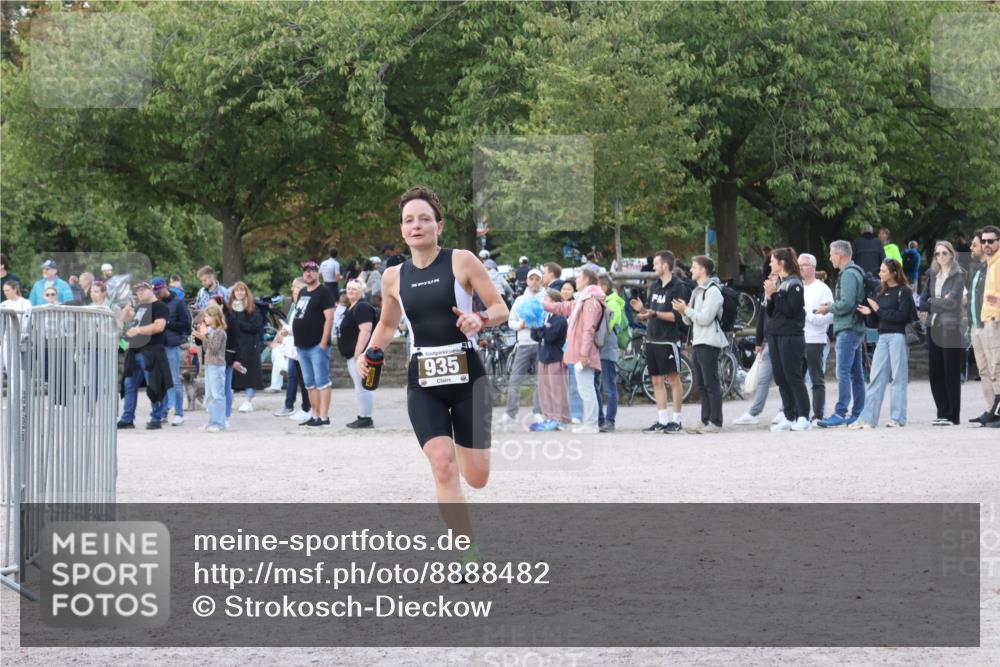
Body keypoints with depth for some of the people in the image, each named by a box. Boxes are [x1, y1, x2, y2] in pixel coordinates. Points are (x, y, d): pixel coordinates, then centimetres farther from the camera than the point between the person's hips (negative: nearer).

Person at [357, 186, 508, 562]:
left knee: (477, 478, 3)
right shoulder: (394, 277, 6)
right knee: (442, 466, -17)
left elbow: (501, 309, -2)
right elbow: (387, 324, 23)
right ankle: (469, 555, -13)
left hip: (467, 376, -2)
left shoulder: (462, 262, -5)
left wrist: (480, 319, -24)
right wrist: (370, 353, 5)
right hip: (423, 382, 2)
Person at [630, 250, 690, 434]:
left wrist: (655, 313, -22)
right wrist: (642, 309, -2)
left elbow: (677, 316, -16)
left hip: (669, 340, -8)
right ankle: (662, 420, 11)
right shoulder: (655, 286, 15)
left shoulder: (678, 288, -9)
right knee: (657, 380, 7)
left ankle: (676, 420, 3)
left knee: (673, 379, -2)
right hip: (652, 339, 8)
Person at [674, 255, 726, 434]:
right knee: (702, 384, 10)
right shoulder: (697, 291, 19)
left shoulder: (713, 291, -10)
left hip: (709, 343, -10)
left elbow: (705, 318, -19)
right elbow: (690, 320, 20)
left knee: (711, 383, -8)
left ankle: (715, 422, -8)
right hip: (698, 342, 10)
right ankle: (705, 421, 13)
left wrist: (687, 310, -10)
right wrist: (684, 312, 0)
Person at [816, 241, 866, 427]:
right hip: (856, 329, 11)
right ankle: (858, 413, 13)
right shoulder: (856, 272, 19)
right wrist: (832, 305, 12)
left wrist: (828, 308, -7)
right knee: (856, 374, 11)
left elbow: (846, 303, -21)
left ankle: (840, 413, -17)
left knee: (843, 373, -13)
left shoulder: (849, 274, -13)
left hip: (847, 330, -11)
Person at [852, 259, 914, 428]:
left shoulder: (903, 292, -2)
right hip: (883, 337, 7)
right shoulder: (882, 293, 17)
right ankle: (868, 418, 1)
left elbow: (902, 316, -15)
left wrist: (879, 310, -10)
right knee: (876, 378, 2)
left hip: (898, 336, -7)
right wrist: (869, 313, -4)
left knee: (898, 378, -3)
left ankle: (897, 418, 1)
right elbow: (874, 322, 17)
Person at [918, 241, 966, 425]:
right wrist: (941, 303, -5)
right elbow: (923, 303, 9)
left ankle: (952, 415, 1)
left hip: (951, 328, -6)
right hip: (934, 327, 6)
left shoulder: (958, 275, -2)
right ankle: (943, 413, 11)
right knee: (934, 373, 4)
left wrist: (932, 302, -1)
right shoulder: (932, 274, 14)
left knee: (951, 373, -3)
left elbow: (953, 302, -11)